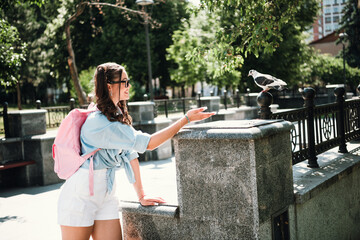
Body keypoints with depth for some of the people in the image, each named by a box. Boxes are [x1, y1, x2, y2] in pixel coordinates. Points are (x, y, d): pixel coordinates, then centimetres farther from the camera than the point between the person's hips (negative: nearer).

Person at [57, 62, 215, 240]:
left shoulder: (119, 115, 5)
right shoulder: (98, 122, -24)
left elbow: (130, 154, 5)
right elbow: (146, 143, -24)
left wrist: (141, 195, 4)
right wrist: (186, 119, -22)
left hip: (106, 196, 8)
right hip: (81, 196, -7)